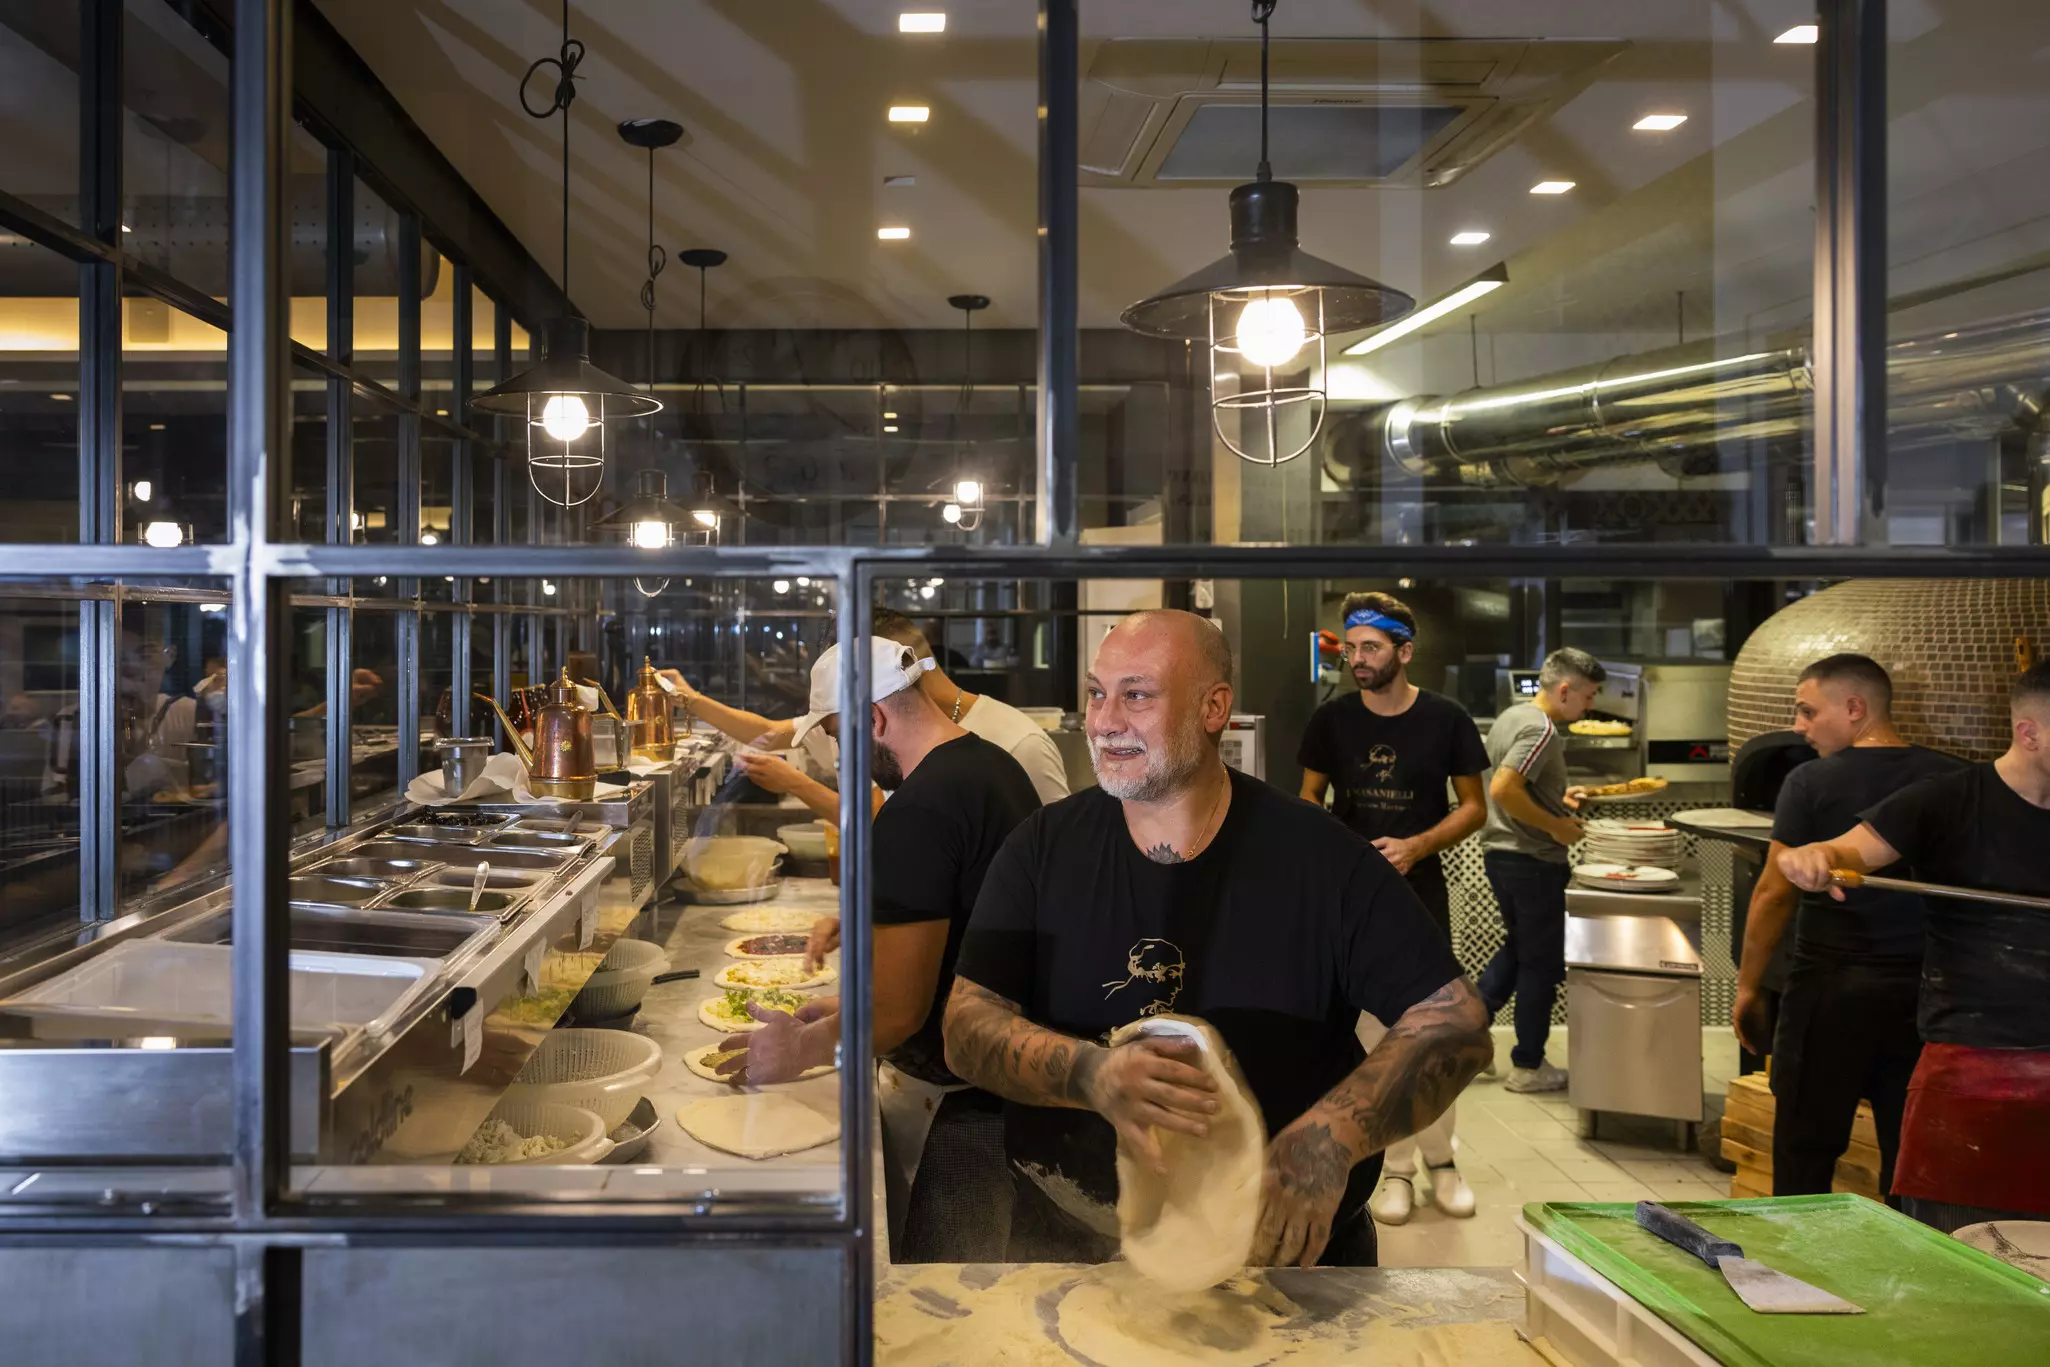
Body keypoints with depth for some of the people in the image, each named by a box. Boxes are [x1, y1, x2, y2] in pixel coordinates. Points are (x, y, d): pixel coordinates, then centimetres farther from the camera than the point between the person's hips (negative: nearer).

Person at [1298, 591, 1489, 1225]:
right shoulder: (1331, 719, -4)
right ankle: (1396, 1169, 18)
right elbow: (1310, 799, 7)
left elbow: (1474, 806, -1)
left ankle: (1440, 1160, 25)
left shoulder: (1446, 719, -7)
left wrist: (1418, 845, -17)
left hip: (1422, 894, 0)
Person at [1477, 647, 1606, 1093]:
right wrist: (1557, 825, -20)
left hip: (1500, 851, 9)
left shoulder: (1511, 716, 10)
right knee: (1542, 962, 5)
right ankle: (1527, 1066, 15)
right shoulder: (1542, 729, -20)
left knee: (1518, 947, 23)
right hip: (1532, 860, -9)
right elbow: (1503, 791, -30)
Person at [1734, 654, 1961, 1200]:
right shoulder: (1954, 780, 2)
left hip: (1833, 985, -4)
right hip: (1924, 989, 4)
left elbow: (1775, 893, -9)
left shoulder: (1811, 782, -9)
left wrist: (1747, 985, 0)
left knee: (1806, 1151, 7)